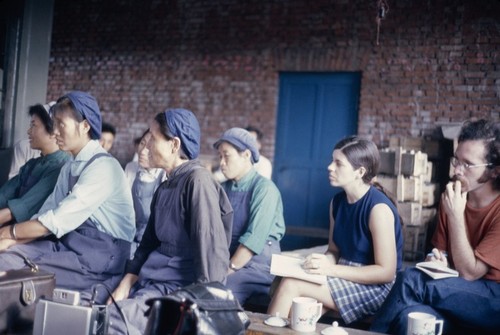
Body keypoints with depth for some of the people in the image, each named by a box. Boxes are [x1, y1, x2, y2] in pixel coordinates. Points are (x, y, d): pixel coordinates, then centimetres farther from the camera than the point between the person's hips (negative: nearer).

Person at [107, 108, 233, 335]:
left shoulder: (198, 181, -13)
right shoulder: (164, 188, 16)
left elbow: (211, 250, -19)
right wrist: (124, 287, 4)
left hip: (178, 289, -8)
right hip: (150, 283, 9)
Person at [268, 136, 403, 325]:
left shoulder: (378, 208, -18)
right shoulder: (337, 202, 5)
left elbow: (386, 272, -18)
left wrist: (332, 269, -23)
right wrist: (319, 263, -11)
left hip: (376, 288, -6)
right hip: (345, 279, 6)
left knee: (291, 285, -21)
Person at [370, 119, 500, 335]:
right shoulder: (451, 197, 4)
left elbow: (469, 272, -15)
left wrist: (455, 215, -21)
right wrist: (438, 259, -8)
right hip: (460, 293, 5)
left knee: (411, 279, -26)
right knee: (411, 315, -31)